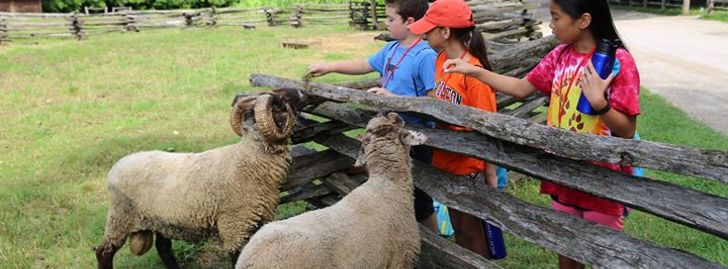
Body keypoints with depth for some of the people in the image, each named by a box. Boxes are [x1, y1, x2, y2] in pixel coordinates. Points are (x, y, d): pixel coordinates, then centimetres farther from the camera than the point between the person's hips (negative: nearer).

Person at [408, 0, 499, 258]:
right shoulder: (441, 60, 0)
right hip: (446, 161, 7)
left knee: (472, 230, 11)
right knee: (457, 226, 22)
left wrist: (491, 173, -16)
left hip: (469, 167, -7)